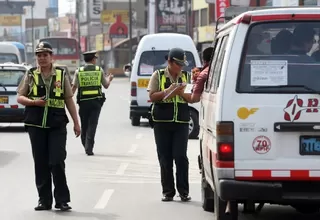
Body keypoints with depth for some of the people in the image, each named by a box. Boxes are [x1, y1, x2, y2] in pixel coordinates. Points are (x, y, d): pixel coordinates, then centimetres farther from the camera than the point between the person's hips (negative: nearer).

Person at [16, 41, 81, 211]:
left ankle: (62, 199, 1)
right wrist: (34, 102, -12)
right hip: (36, 125, 1)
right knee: (41, 164, 4)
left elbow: (69, 100, 10)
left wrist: (76, 122, 8)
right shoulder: (30, 75, 7)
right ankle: (44, 200, 12)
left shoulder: (61, 75, 6)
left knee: (57, 162, -8)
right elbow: (20, 97, 8)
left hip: (57, 125, -1)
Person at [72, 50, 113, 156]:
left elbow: (74, 87, -4)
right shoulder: (99, 70, 3)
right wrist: (109, 79, 32)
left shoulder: (79, 71, 3)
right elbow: (106, 85, 12)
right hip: (96, 101, -1)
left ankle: (85, 146, 22)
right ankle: (89, 148, -9)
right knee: (92, 125, -1)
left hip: (83, 101, 1)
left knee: (84, 125, 14)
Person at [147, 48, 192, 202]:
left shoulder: (186, 76, 12)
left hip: (181, 122, 1)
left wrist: (183, 93, -8)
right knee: (165, 158, 2)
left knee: (180, 156, -7)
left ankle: (183, 191, 0)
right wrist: (168, 91, -14)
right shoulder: (158, 75, 5)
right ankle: (168, 192, 9)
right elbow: (152, 96, -1)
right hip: (162, 122, -1)